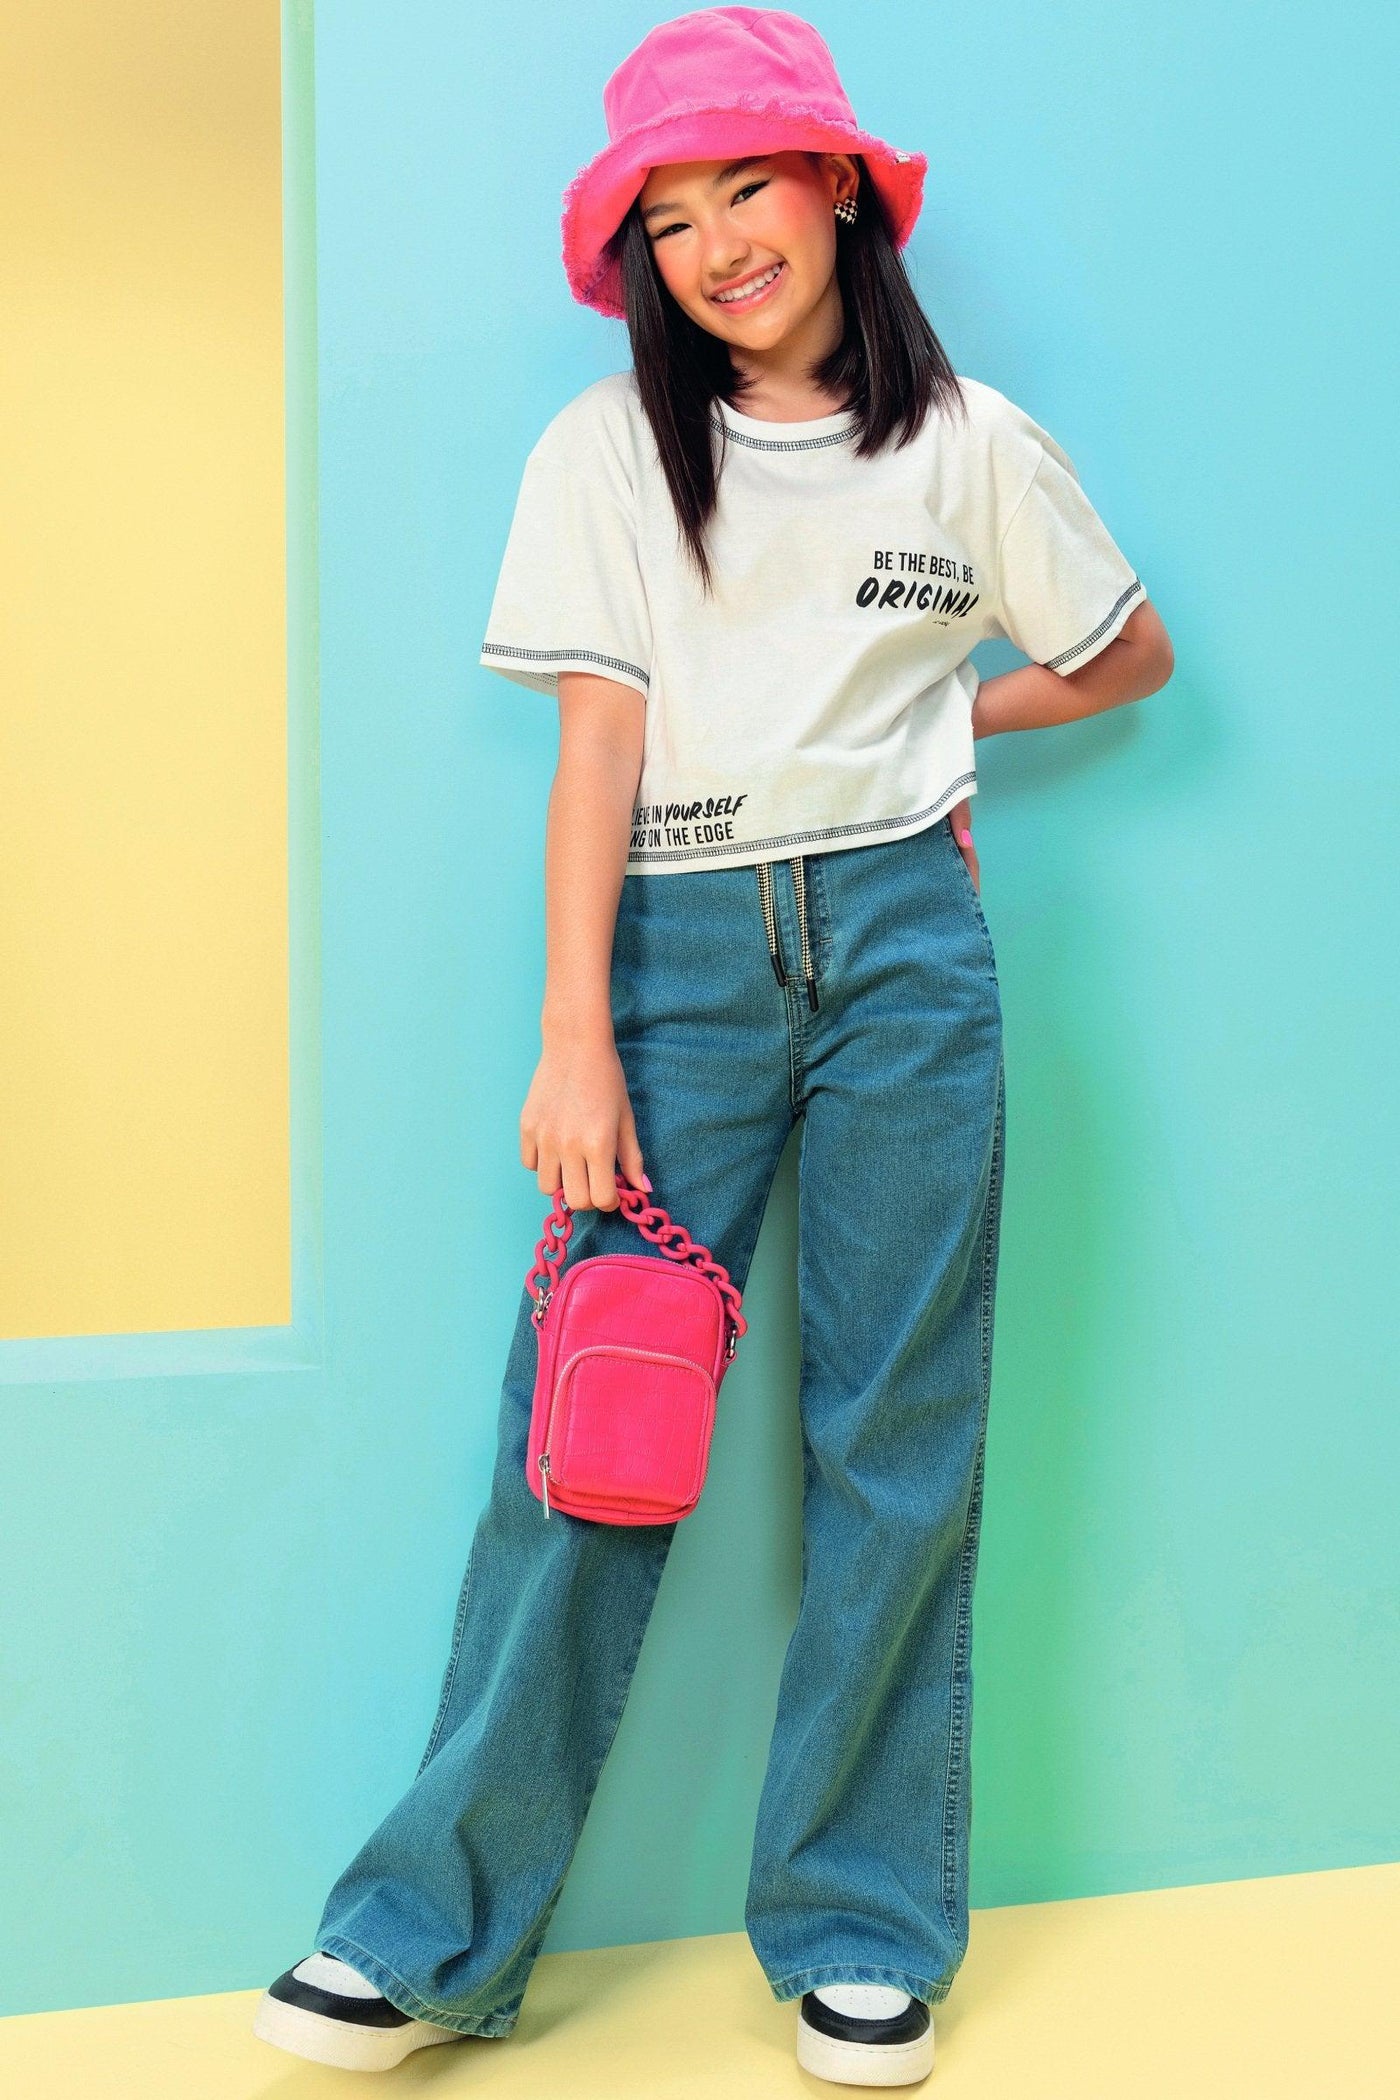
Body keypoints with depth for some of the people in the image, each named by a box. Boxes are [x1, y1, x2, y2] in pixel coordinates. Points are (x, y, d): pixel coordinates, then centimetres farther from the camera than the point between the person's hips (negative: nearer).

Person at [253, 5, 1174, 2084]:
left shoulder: (968, 441, 8)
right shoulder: (610, 447, 6)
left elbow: (1133, 654, 22)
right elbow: (600, 740, -2)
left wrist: (935, 720, 10)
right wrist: (575, 1041, -10)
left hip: (903, 940, 1)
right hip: (680, 949, -1)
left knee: (898, 1442, 4)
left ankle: (862, 1929, 17)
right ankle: (441, 1933, 7)